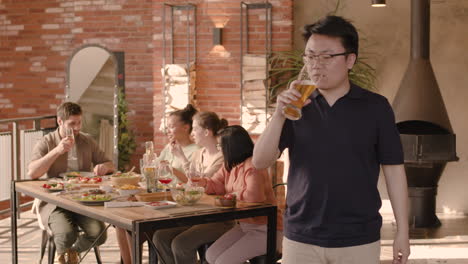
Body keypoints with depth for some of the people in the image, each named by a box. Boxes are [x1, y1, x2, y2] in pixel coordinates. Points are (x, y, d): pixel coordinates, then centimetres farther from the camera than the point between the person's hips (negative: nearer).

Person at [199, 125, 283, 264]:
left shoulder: (253, 167, -23)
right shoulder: (230, 166, 8)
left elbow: (254, 195, -38)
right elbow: (218, 185, 14)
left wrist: (233, 195, -18)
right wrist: (204, 182, -9)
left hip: (264, 230, -9)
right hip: (244, 225, 9)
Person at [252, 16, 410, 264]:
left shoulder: (375, 107, -2)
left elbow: (393, 169, 0)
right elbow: (260, 161, -4)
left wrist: (402, 232, -3)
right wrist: (279, 114, -18)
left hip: (359, 240, -1)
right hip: (301, 239, 2)